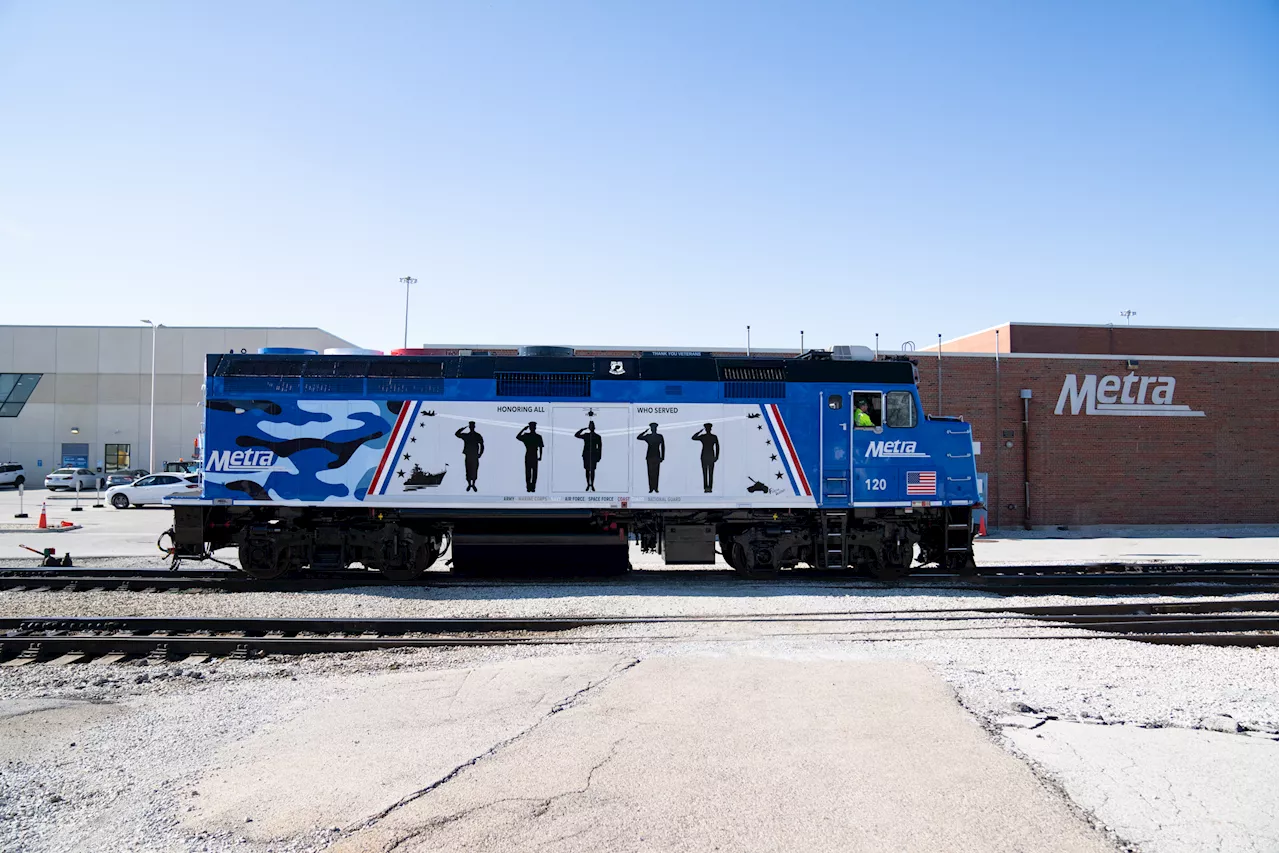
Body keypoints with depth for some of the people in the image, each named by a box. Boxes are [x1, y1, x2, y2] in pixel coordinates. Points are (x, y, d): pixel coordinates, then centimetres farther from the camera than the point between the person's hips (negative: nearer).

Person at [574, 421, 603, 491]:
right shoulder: (585, 435, 4)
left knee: (592, 470, 0)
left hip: (593, 456, -1)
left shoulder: (598, 437, -1)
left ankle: (592, 485, 8)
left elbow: (599, 448, 1)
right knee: (587, 470, 6)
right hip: (586, 455, 2)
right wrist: (583, 429, -6)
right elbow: (576, 435, 1)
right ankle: (588, 484, 16)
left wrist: (599, 457, -3)